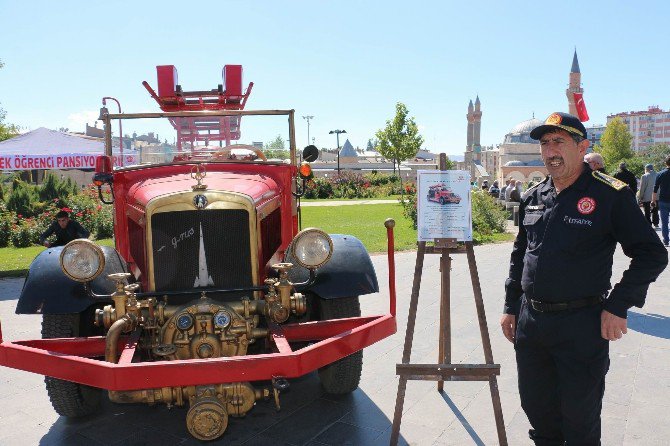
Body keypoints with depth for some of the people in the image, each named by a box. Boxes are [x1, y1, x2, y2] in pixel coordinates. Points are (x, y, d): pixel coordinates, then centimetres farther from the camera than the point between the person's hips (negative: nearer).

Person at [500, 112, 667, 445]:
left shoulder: (611, 195, -9)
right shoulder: (532, 198, 8)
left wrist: (618, 306, -13)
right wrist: (510, 307, 14)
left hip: (582, 325, -5)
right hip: (530, 322, 6)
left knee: (579, 416, 10)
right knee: (536, 406, 19)